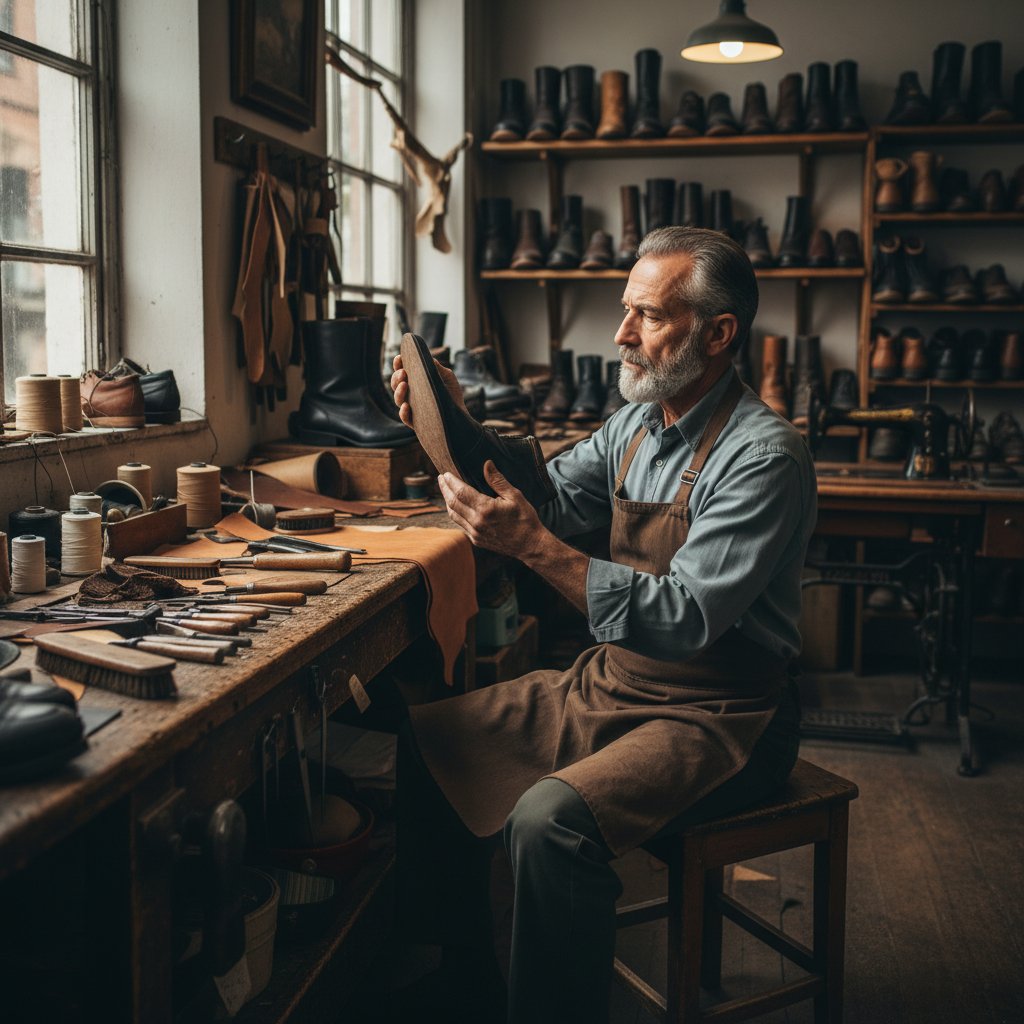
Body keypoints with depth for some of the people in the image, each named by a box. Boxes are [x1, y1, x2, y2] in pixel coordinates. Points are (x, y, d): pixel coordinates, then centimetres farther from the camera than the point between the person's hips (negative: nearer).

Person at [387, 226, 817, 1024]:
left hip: (718, 715, -8)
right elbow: (550, 503, 14)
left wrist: (532, 546, -31)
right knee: (427, 744, 4)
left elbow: (685, 620, -27)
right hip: (611, 682, 9)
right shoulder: (636, 425, 7)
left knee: (551, 819, -32)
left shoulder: (765, 455, -19)